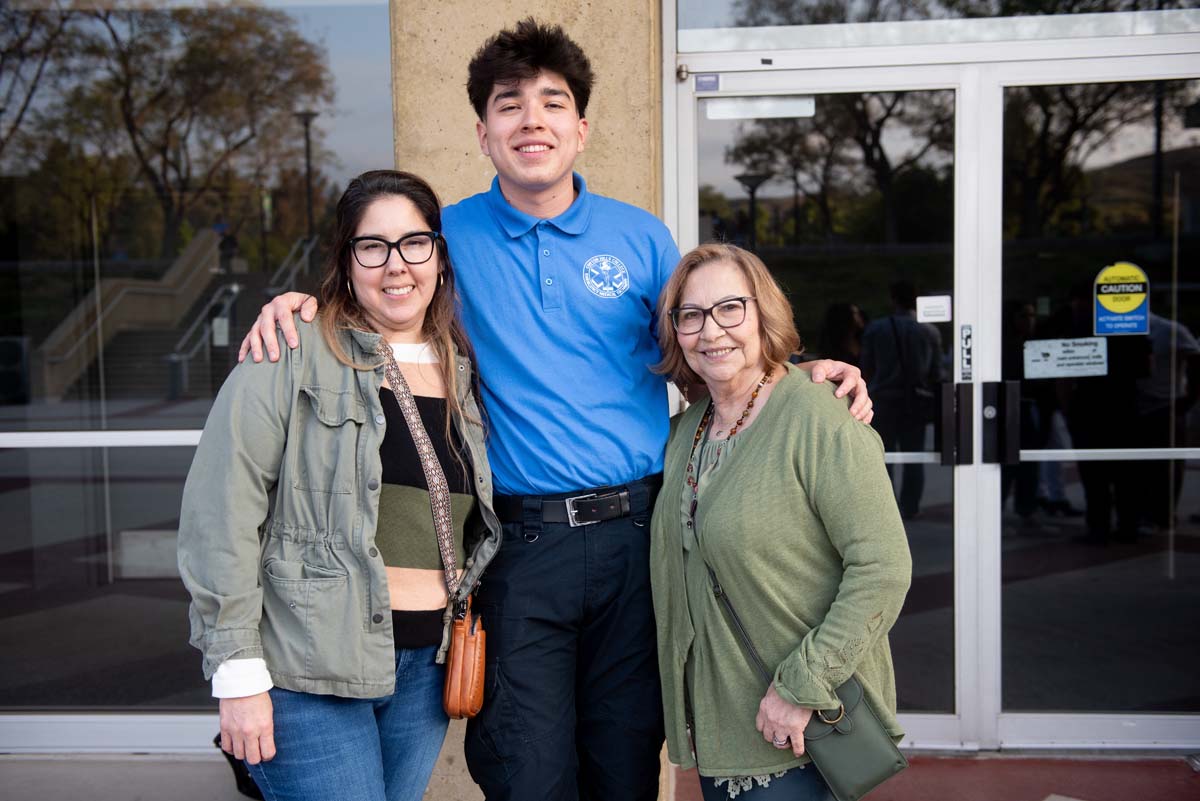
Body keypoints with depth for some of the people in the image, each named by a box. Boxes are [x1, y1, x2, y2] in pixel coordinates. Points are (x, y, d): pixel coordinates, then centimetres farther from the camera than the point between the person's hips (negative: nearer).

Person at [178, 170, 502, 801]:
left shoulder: (462, 376, 10)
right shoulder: (292, 359, -7)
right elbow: (220, 515, -11)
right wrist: (237, 672, -13)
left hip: (425, 667, 6)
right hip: (308, 669, -5)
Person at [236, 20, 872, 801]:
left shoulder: (641, 238, 6)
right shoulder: (450, 235, 4)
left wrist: (804, 378, -2)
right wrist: (300, 302, -4)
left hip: (635, 532, 1)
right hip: (522, 543, -1)